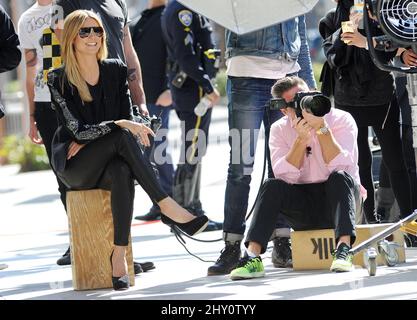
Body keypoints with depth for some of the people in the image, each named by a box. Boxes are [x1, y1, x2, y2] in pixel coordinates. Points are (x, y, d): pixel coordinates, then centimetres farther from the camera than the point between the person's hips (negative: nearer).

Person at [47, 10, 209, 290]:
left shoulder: (116, 71, 6)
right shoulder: (59, 80, -6)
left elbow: (128, 119, 6)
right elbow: (78, 130, -14)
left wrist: (89, 140, -9)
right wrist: (121, 126, -28)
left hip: (108, 162, 3)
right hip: (74, 165, -3)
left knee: (122, 173, -37)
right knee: (122, 137, -33)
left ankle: (119, 255, -41)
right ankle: (167, 207, -35)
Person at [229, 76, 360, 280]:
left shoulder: (341, 120, -7)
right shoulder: (280, 129, 1)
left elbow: (342, 166, -23)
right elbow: (285, 176, -15)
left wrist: (321, 127, -29)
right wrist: (301, 138, -25)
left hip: (336, 197, -2)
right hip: (303, 207, 2)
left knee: (340, 177, -32)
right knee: (272, 186, -25)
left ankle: (343, 250, -45)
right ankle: (252, 257, -36)